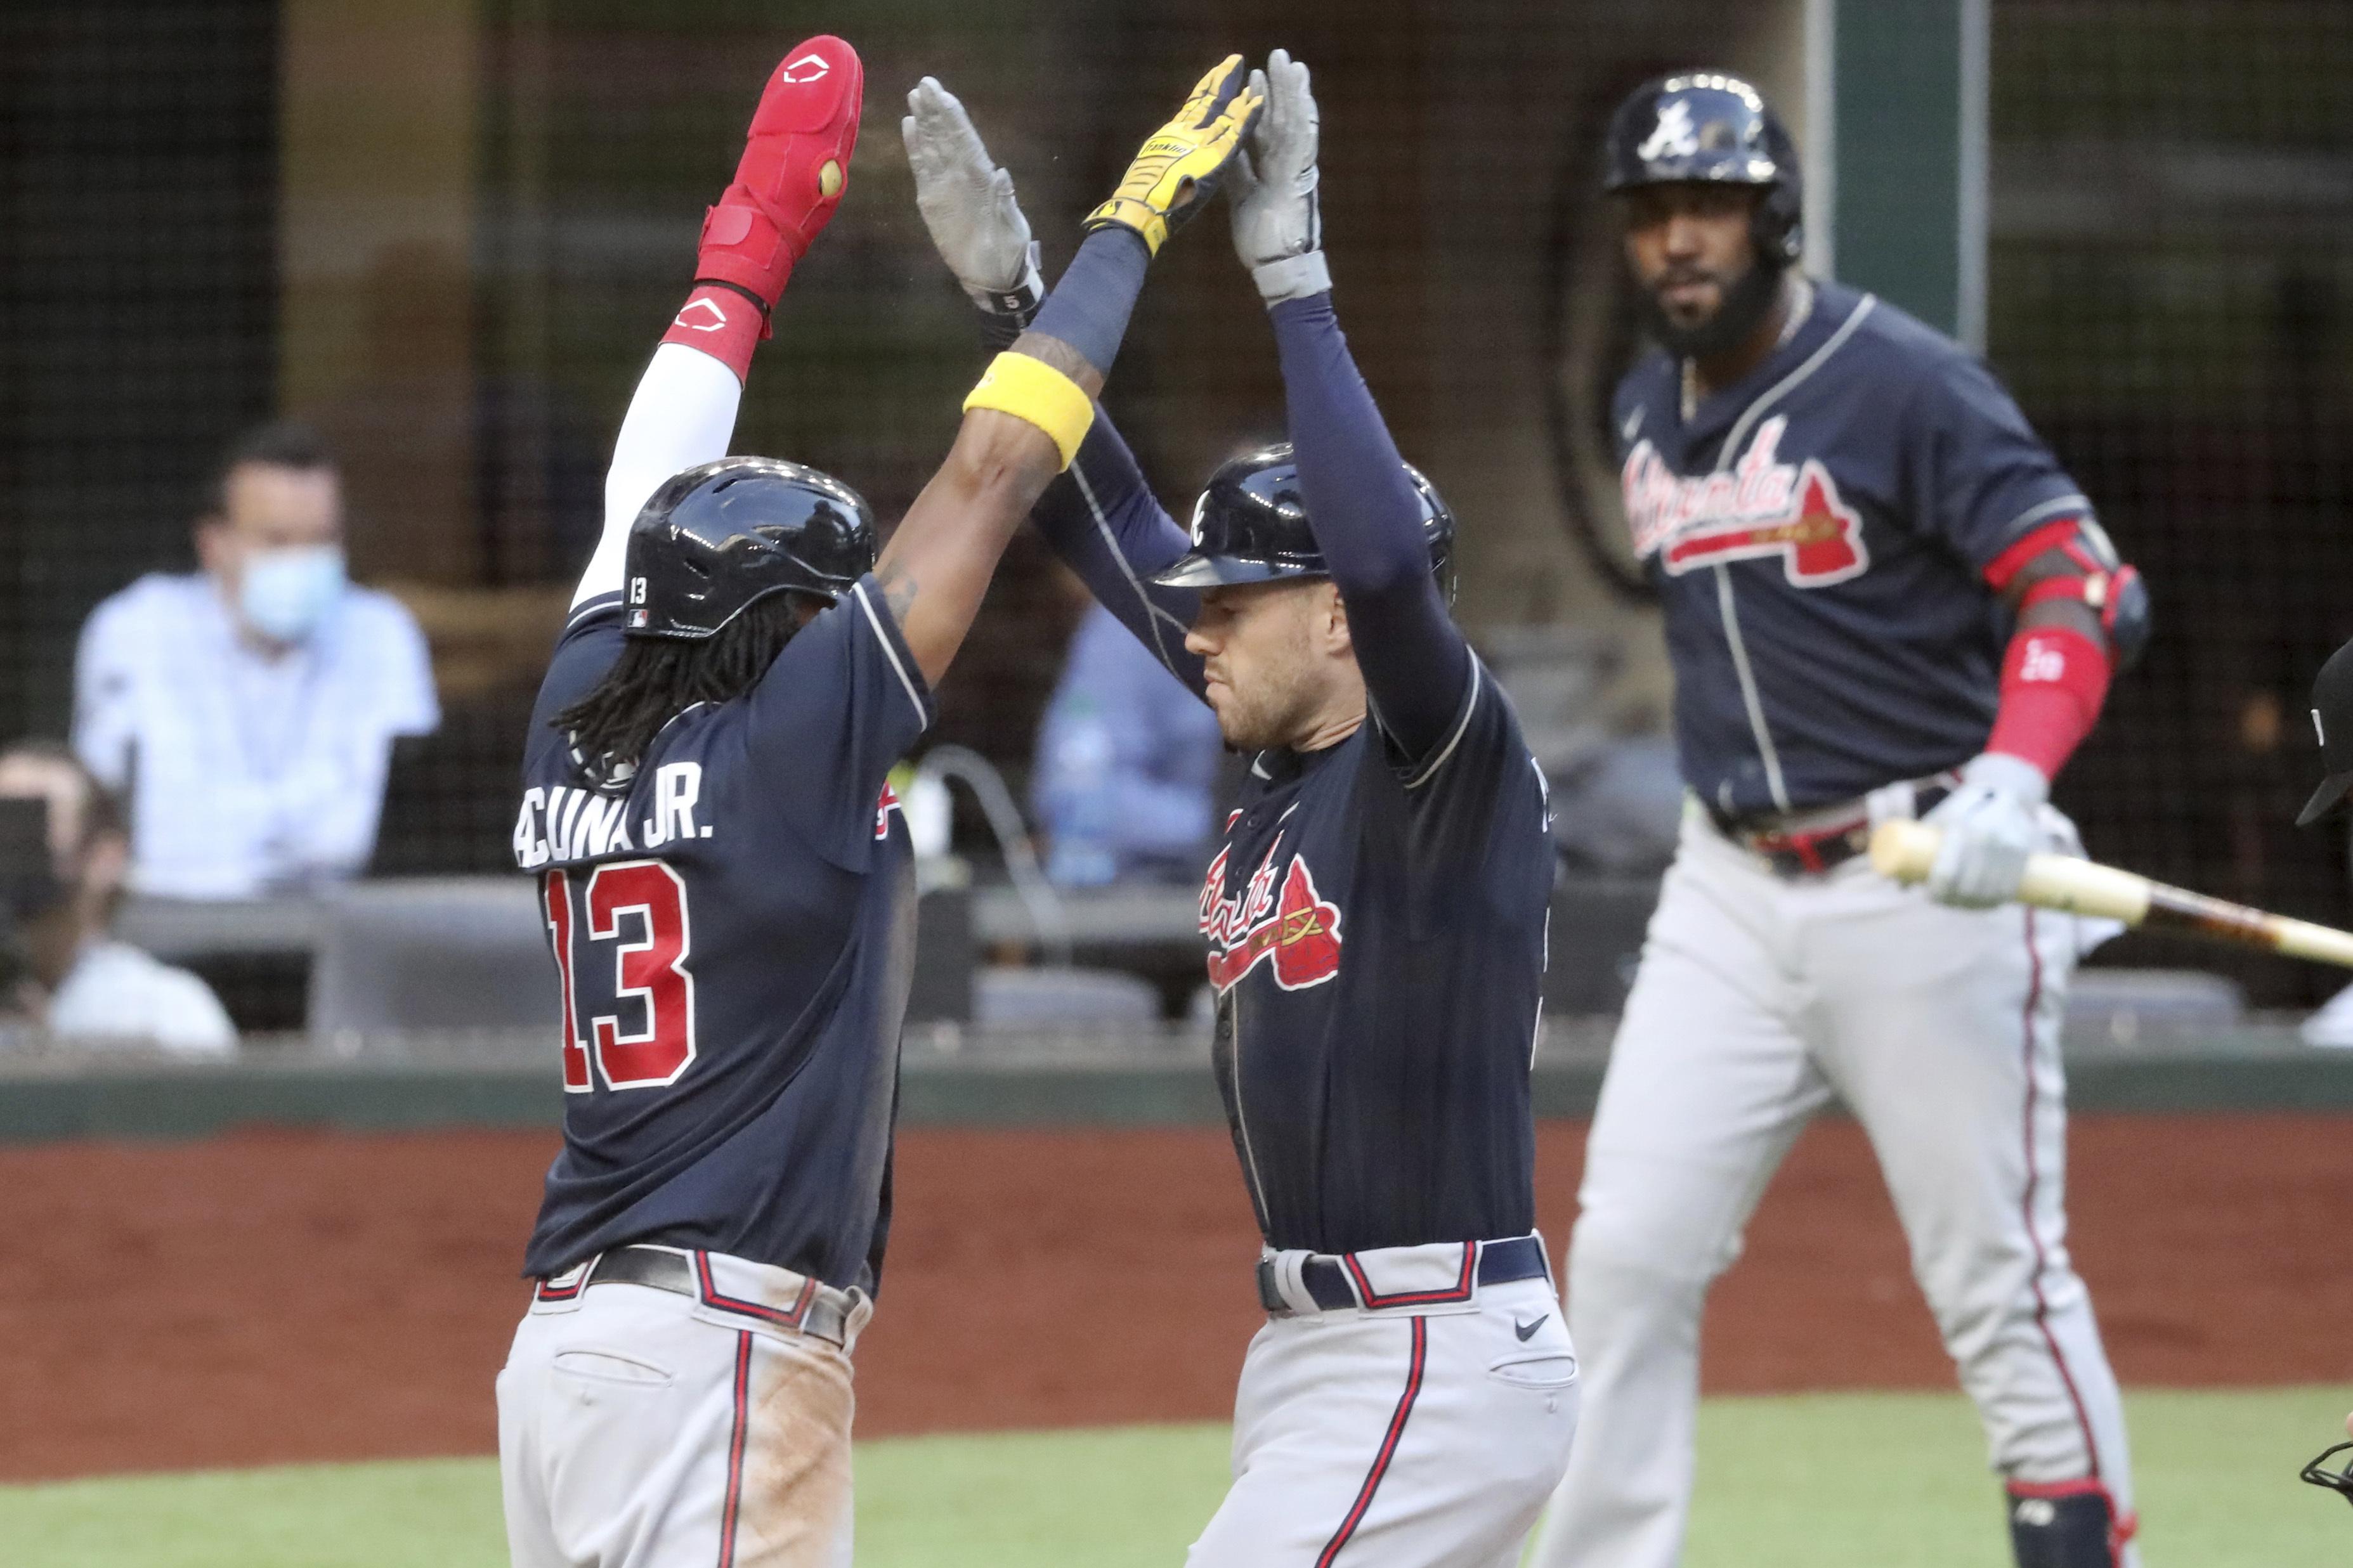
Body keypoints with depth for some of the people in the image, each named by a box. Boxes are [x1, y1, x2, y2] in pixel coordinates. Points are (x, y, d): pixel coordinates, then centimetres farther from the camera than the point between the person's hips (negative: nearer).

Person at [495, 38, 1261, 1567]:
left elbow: (648, 496, 26)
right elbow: (993, 468, -2)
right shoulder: (793, 738, -6)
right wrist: (1134, 217, 6)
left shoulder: (574, 738, 11)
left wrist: (757, 235, 33)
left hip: (561, 1343, 8)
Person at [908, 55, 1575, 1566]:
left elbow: (1389, 555, -33)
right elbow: (1118, 535, 16)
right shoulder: (1286, 762, 11)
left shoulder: (1451, 760, -13)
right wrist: (1010, 289, 10)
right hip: (1309, 1357, 9)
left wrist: (1297, 280, -28)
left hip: (1440, 1370, -9)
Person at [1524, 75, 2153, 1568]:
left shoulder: (1903, 382, -11)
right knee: (1627, 1253, -2)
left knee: (1999, 1276, -4)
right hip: (1730, 892, 6)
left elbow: (2083, 584, -18)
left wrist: (2013, 777, -33)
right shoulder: (1650, 414, 11)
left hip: (1925, 886, -6)